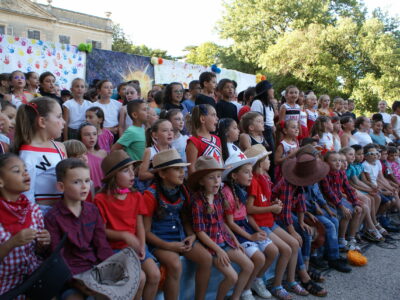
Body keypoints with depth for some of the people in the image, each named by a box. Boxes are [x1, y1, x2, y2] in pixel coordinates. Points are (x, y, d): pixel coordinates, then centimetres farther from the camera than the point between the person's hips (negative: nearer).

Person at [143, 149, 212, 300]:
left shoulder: (182, 191, 5)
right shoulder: (151, 195, -15)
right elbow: (146, 231, -13)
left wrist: (192, 236, -4)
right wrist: (168, 245, -21)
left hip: (180, 236, 6)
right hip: (159, 241, -6)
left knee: (206, 258, -11)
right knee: (175, 265, -31)